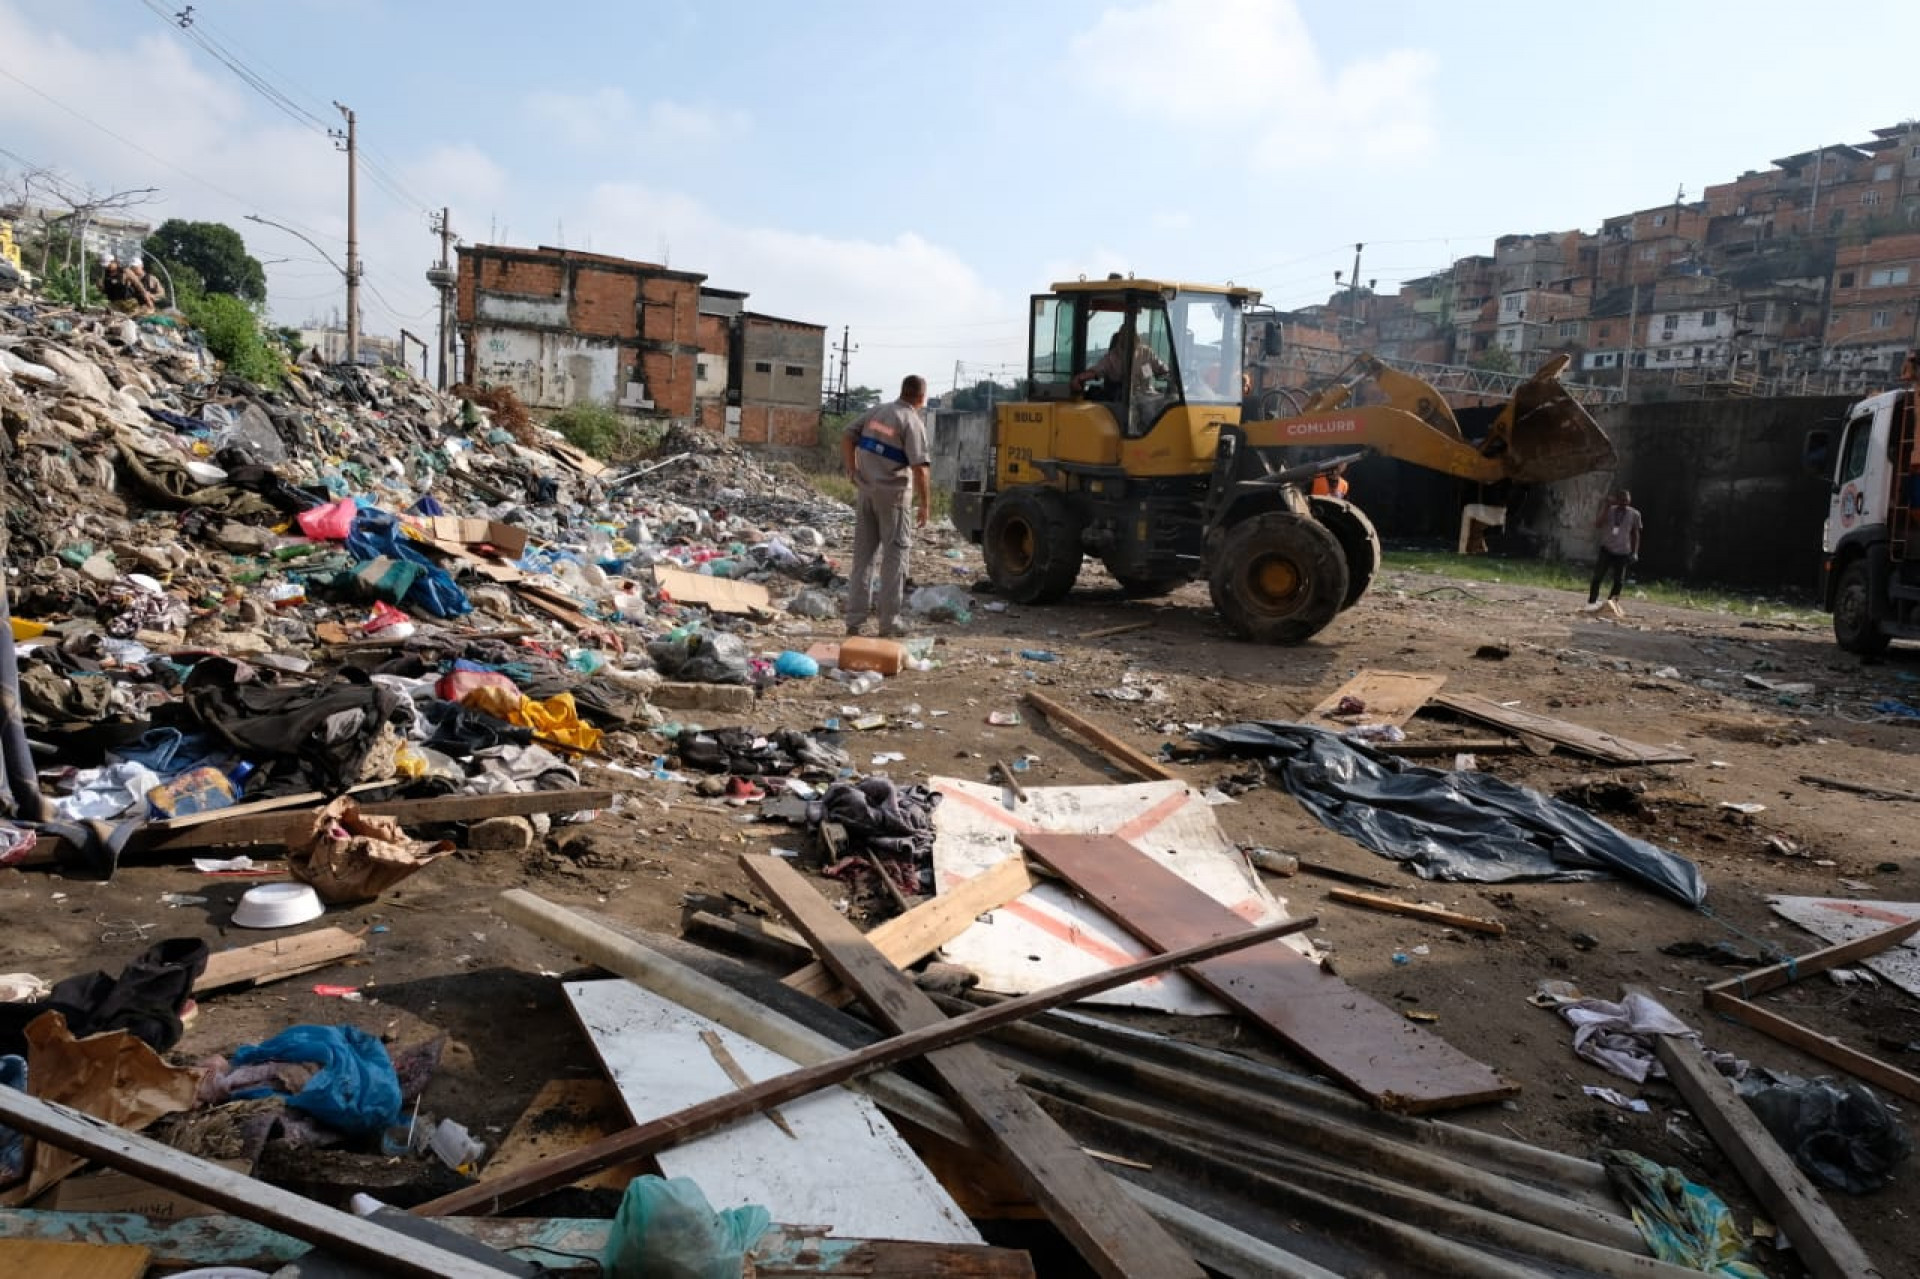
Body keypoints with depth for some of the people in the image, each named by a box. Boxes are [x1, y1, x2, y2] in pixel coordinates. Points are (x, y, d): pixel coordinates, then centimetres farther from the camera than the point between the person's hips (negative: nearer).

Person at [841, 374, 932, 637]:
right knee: (895, 553, 4)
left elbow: (847, 437, 9)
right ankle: (889, 622, 5)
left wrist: (853, 471, 11)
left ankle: (855, 620, 14)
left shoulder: (876, 412, 8)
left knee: (862, 554, 12)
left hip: (866, 490, 6)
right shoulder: (912, 422, -11)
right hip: (892, 492, -6)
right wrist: (925, 503, -11)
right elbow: (920, 468, -18)